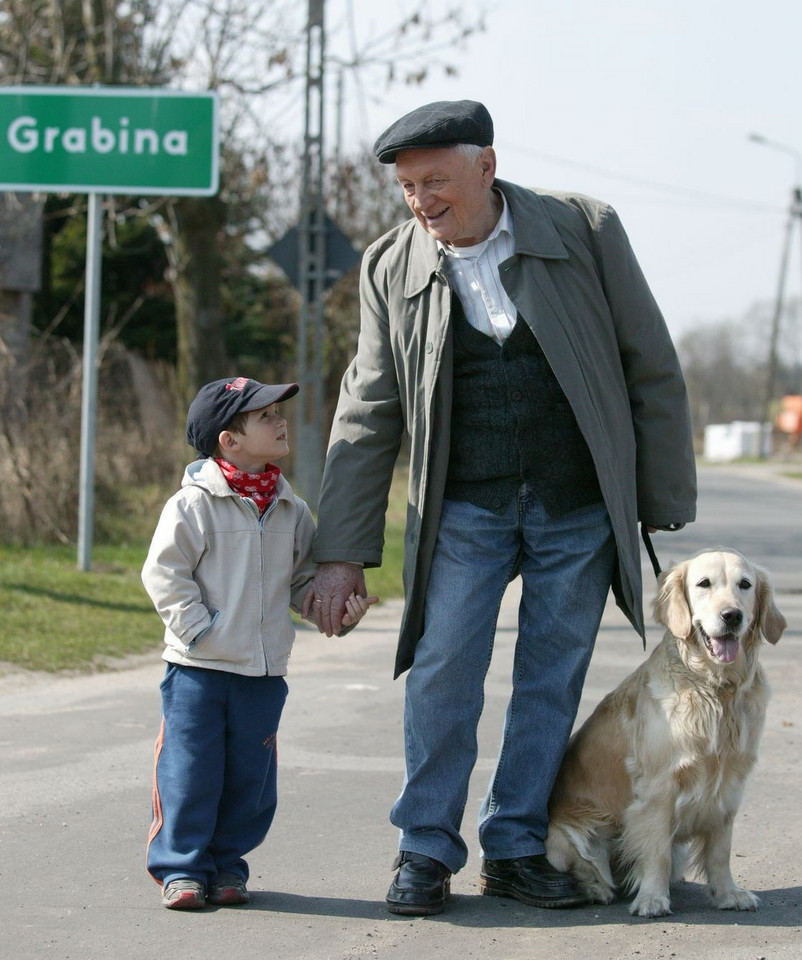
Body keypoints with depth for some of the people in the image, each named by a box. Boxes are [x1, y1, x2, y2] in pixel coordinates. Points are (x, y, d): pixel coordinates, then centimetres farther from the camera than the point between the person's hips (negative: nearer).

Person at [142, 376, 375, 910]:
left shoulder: (291, 511, 8)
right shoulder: (195, 505, -8)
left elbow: (304, 579, 15)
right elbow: (164, 572, -9)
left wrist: (338, 607, -3)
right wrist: (197, 628, -15)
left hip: (264, 671, 5)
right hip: (199, 668, -5)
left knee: (250, 776, 8)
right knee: (191, 770, -2)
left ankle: (227, 862, 21)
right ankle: (181, 867, 9)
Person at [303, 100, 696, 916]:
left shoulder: (586, 230, -5)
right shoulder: (391, 268, -1)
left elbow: (652, 370, 0)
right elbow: (367, 417, 2)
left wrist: (668, 506, 0)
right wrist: (342, 552, -3)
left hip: (579, 509, 0)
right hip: (464, 507, 0)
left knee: (551, 678, 5)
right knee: (443, 669, -9)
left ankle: (515, 849, 17)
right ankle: (426, 850, 5)